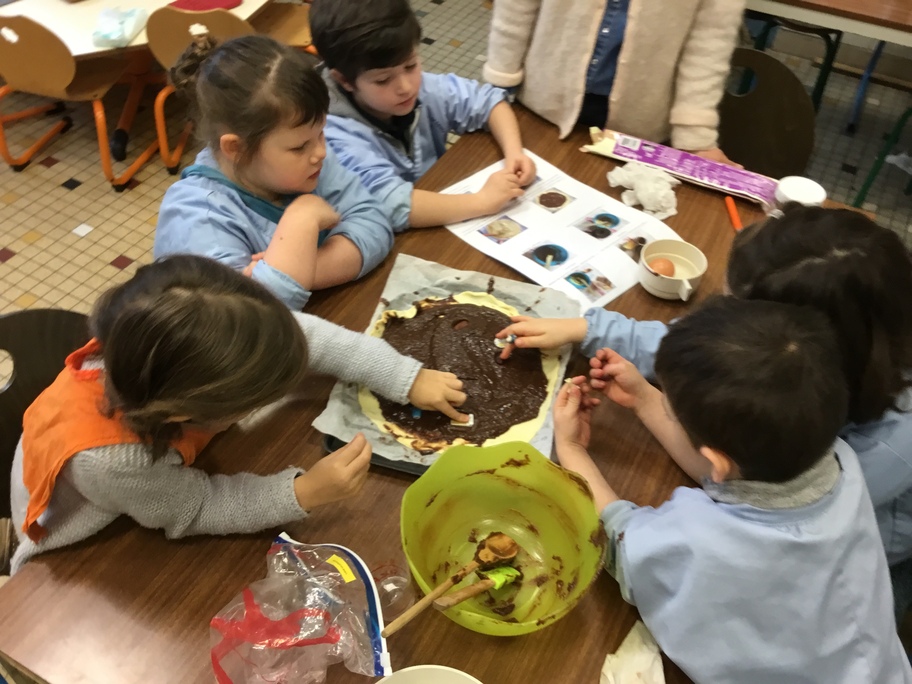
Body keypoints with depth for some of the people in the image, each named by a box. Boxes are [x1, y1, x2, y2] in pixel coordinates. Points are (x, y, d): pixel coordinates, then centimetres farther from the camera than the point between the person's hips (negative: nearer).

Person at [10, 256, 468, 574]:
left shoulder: (195, 337, -33)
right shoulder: (107, 461, -46)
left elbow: (306, 336, -21)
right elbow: (198, 508, -27)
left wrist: (409, 379, -19)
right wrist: (306, 492, -35)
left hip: (164, 466, 5)